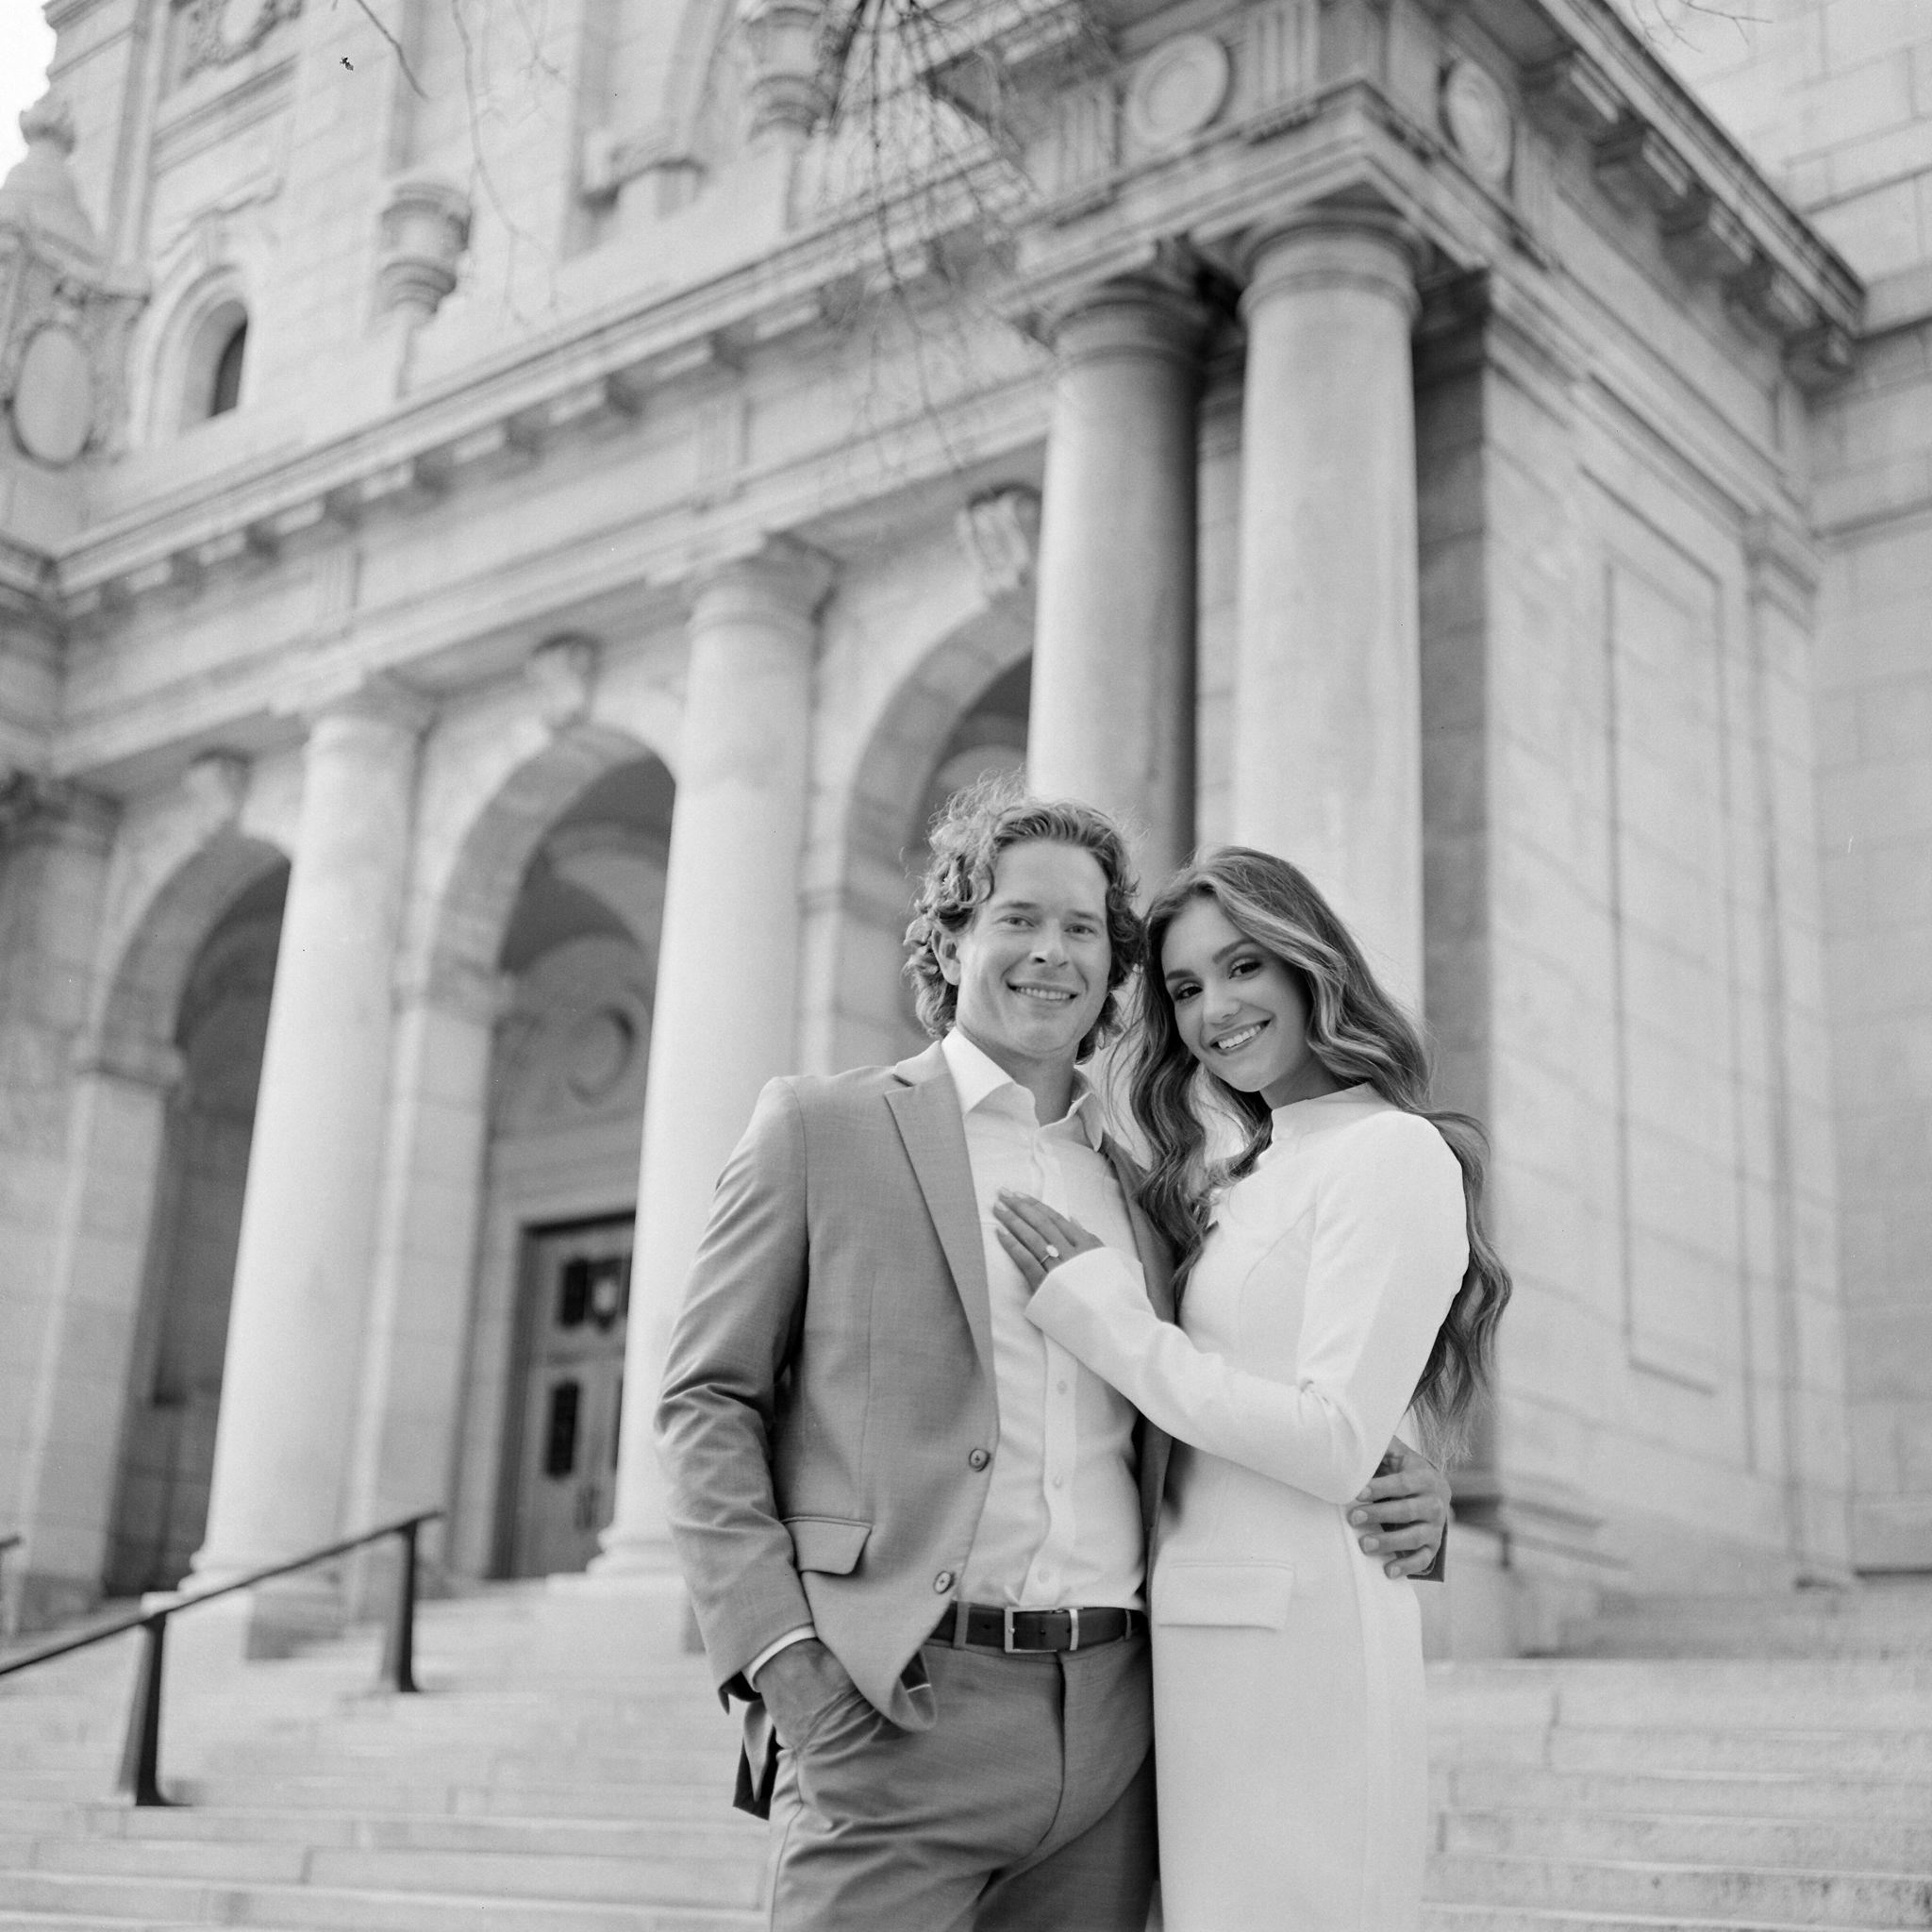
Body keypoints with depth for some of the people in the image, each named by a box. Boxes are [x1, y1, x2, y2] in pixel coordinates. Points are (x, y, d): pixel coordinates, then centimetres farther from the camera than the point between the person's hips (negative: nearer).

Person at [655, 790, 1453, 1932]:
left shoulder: (1142, 1183, 16)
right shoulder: (818, 1128, 5)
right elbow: (707, 1405, 2)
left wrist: (1403, 1505, 2)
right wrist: (777, 1651, -10)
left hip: (1110, 1736, 4)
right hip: (893, 1712, -4)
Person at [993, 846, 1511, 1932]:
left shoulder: (1392, 1155, -7)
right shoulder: (1248, 1182, 18)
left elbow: (1335, 1448, -16)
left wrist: (1103, 1318, -10)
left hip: (1299, 1637, -8)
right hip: (1210, 1634, 8)